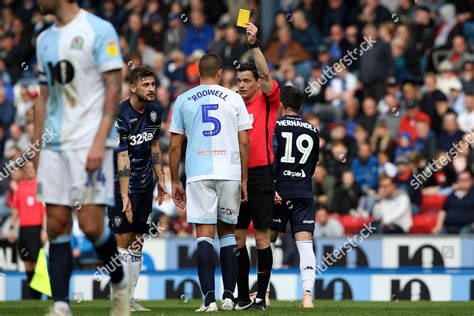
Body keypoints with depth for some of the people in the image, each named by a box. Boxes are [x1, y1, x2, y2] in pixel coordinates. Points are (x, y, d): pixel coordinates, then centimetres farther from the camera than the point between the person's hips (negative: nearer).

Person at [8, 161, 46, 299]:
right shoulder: (20, 186, 13)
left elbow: (46, 210, -6)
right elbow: (15, 209, 17)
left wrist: (44, 229, -12)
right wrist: (11, 228, 11)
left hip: (36, 228, -5)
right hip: (23, 229, 5)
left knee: (36, 262, -7)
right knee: (27, 263, 4)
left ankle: (37, 297, -4)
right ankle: (32, 296, 10)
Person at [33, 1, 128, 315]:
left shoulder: (99, 30, -6)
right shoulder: (45, 39, 16)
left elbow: (114, 88, -10)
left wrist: (99, 142, -17)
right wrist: (37, 147, 14)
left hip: (90, 143, -7)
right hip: (54, 145, 7)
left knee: (91, 225, -11)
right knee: (57, 225, 0)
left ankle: (120, 282, 14)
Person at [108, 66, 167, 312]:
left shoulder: (154, 111, 3)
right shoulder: (120, 116, -20)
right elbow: (122, 159, -24)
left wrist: (161, 179, 16)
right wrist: (125, 197, -27)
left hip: (144, 185, 7)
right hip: (122, 184, -7)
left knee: (137, 242, 6)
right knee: (123, 240, -9)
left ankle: (130, 298, 9)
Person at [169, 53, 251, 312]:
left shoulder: (183, 100, 6)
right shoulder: (233, 99, 5)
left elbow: (175, 146, 5)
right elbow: (244, 143, 3)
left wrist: (174, 181, 12)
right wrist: (244, 179, 9)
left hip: (198, 174, -1)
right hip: (230, 172, 1)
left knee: (204, 234, -4)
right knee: (227, 232, 13)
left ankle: (209, 298, -13)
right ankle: (229, 297, 11)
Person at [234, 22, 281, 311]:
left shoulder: (268, 101, 0)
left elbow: (265, 74, -17)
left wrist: (255, 44, -24)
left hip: (260, 174, -5)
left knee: (262, 237, -4)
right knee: (237, 238, 5)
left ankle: (261, 296, -1)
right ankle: (243, 298, 11)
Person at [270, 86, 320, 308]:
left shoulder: (274, 125, 0)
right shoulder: (313, 131, 12)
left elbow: (269, 158, -13)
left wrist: (270, 188, -15)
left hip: (279, 191, -2)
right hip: (304, 193, 2)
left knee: (267, 240, 11)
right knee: (305, 243, -3)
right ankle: (307, 293, -18)